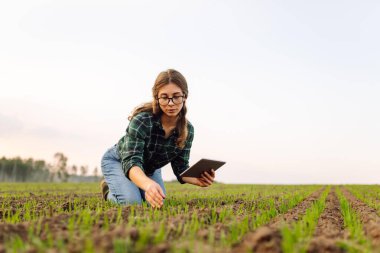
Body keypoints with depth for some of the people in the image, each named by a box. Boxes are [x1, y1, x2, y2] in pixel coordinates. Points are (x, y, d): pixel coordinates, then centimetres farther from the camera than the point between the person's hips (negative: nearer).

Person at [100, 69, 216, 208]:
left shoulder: (188, 130, -20)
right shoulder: (141, 120, -36)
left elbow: (181, 168, -15)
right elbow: (131, 162, -45)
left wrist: (198, 179, -39)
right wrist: (148, 184, -67)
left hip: (149, 168, 6)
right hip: (118, 161, -5)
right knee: (131, 201, -27)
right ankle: (109, 191, 9)